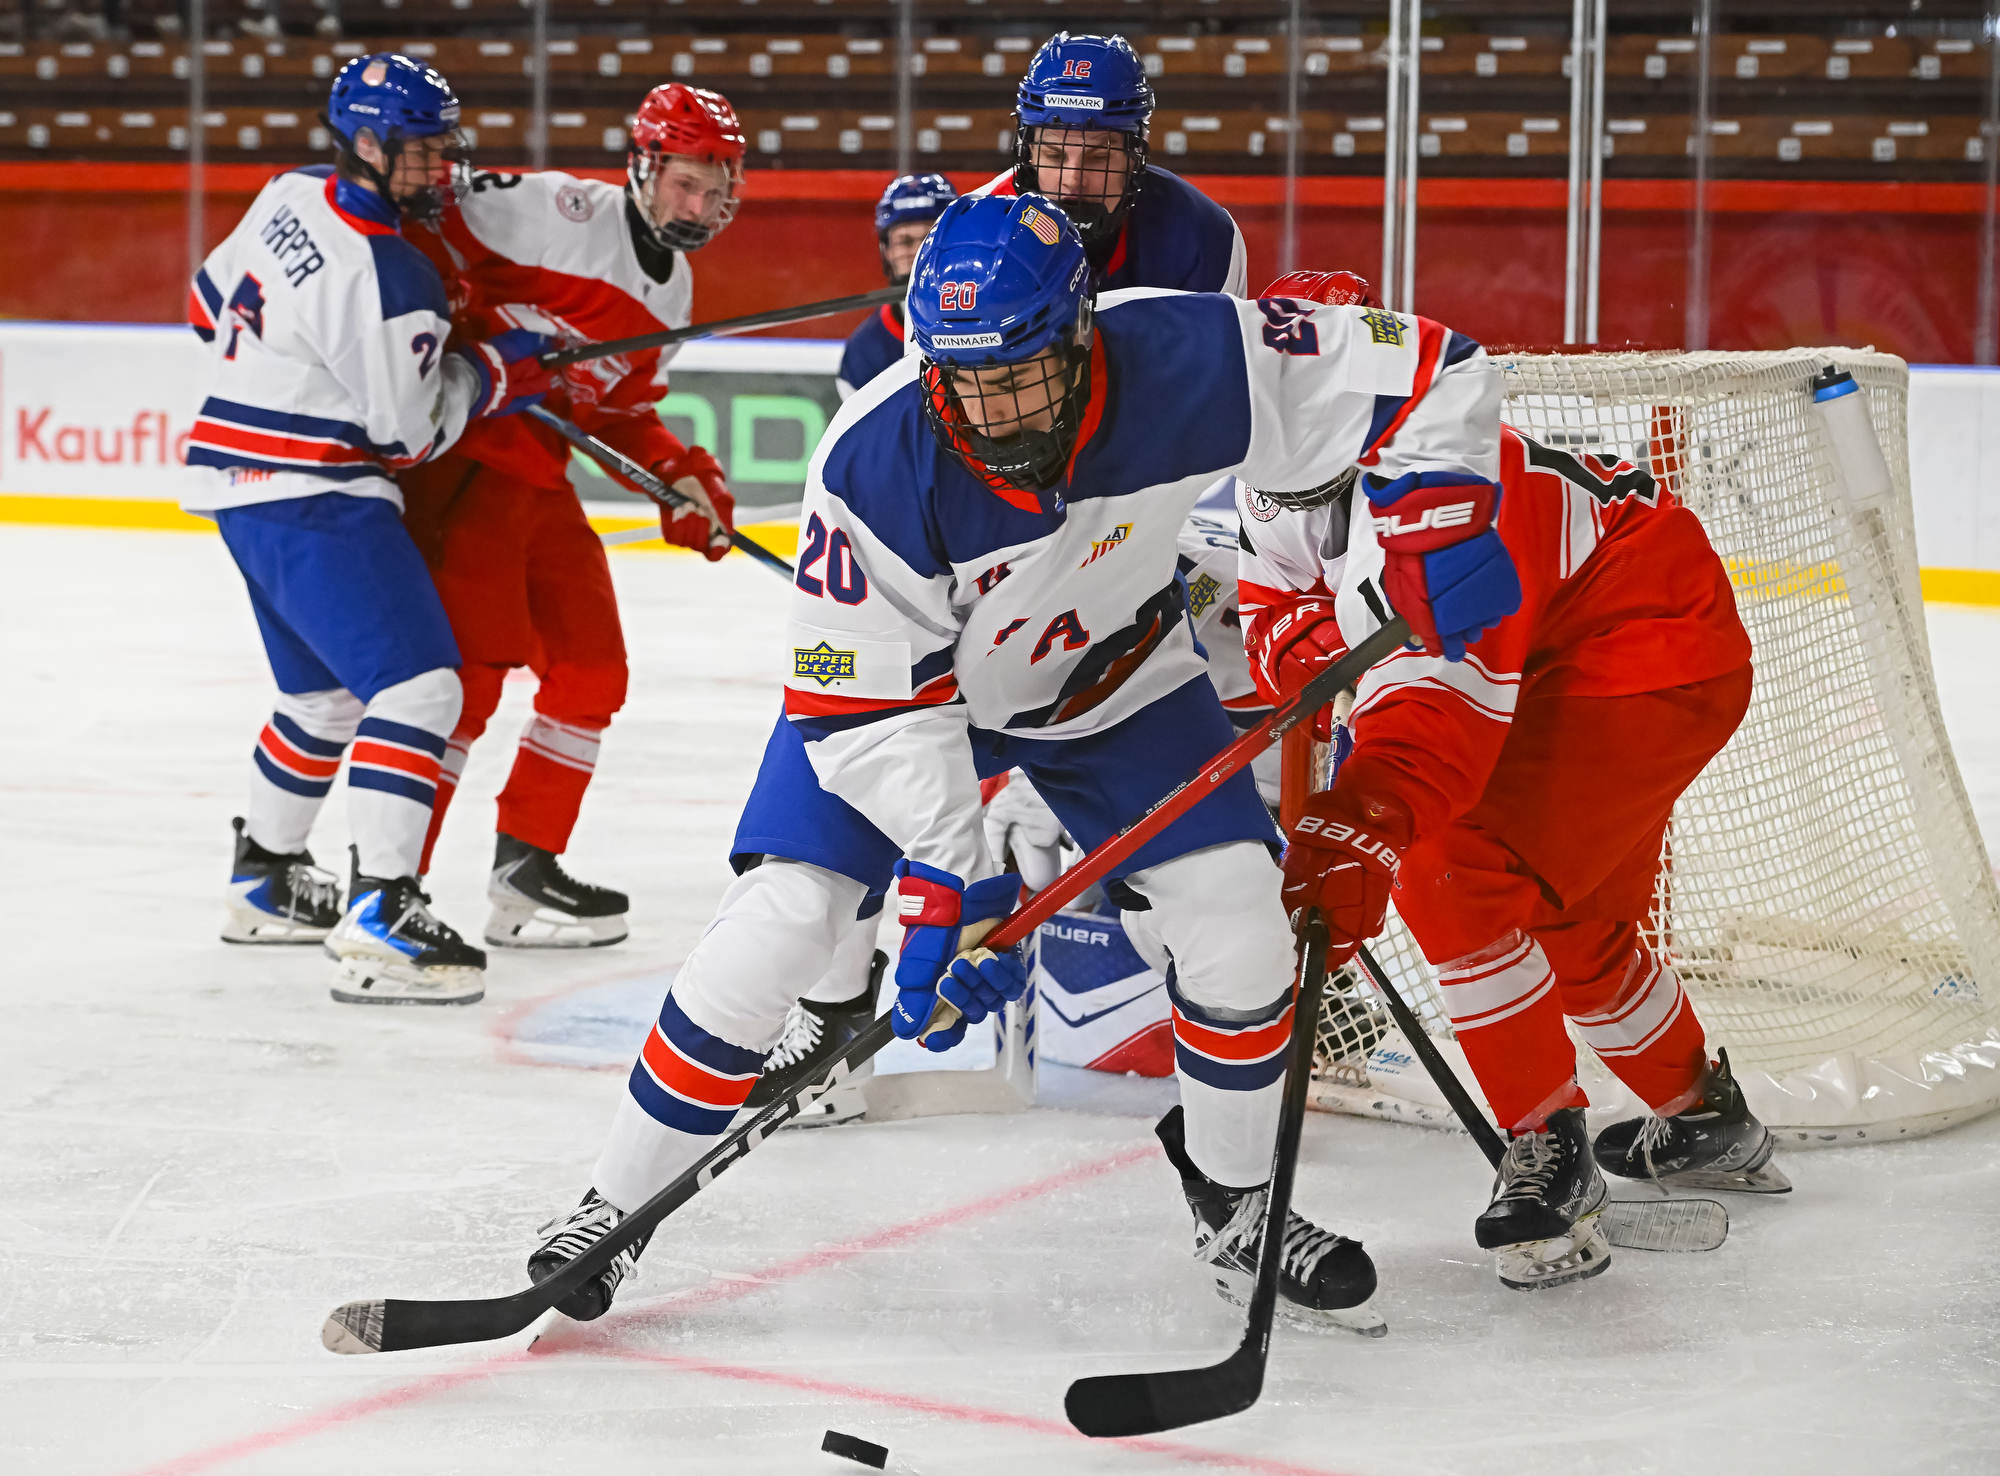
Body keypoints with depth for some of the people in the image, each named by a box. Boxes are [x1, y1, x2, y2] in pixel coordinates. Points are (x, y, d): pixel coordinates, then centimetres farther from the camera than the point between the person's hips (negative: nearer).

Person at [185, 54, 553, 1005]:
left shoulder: (292, 198, 5)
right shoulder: (386, 281, -22)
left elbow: (215, 302, 19)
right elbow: (408, 430, -15)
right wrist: (493, 372, -2)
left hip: (240, 476, 10)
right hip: (309, 498, -10)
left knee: (325, 692, 25)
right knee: (417, 684, -17)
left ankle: (265, 882, 38)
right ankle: (377, 926, -25)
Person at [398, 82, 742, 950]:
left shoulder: (672, 292, 14)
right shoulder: (564, 212, -14)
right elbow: (434, 227, -16)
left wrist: (680, 476, 5)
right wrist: (469, 338, -22)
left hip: (540, 478, 9)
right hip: (460, 454, -9)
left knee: (593, 670, 10)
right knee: (467, 672, -13)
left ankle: (525, 870, 21)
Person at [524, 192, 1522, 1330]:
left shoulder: (1188, 362, -32)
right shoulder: (873, 465, -35)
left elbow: (1432, 372, -20)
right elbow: (869, 701, -28)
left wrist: (1443, 514, -32)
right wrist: (950, 874, -35)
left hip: (1112, 671, 2)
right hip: (904, 680, -2)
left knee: (1239, 912, -10)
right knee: (784, 915, -16)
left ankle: (1234, 1202, 15)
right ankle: (617, 1205, 0)